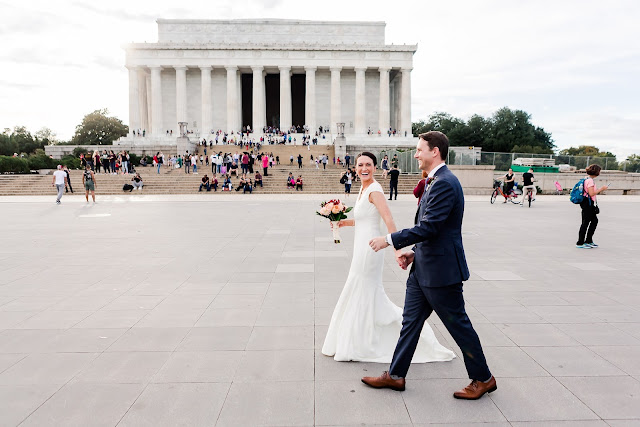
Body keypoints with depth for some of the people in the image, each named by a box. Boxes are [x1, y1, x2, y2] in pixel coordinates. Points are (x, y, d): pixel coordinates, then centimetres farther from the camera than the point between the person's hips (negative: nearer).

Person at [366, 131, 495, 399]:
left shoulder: (445, 183, -19)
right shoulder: (435, 182, 13)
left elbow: (429, 227, -26)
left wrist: (390, 240, -19)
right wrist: (413, 252, 11)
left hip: (440, 270, -10)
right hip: (424, 268, 10)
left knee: (459, 326, 6)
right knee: (410, 322, 14)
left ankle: (483, 379, 25)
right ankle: (395, 375, 25)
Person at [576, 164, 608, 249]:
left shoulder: (587, 179, 13)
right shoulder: (590, 180, -17)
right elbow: (591, 193, -22)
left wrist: (599, 190, 16)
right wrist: (601, 189, -13)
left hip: (589, 204, 10)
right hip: (588, 204, -10)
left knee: (594, 221, 16)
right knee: (585, 223, -4)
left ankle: (588, 241, 22)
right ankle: (580, 243, 2)